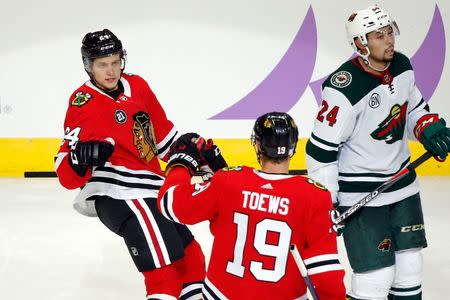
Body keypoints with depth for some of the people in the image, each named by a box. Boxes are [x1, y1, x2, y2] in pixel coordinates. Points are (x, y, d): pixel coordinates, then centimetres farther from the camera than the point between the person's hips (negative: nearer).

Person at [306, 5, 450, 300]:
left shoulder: (401, 65, -2)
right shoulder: (344, 89, -25)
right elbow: (321, 149, -20)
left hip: (401, 180, 7)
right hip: (360, 193, -7)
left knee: (410, 264, 13)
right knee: (377, 273, -8)